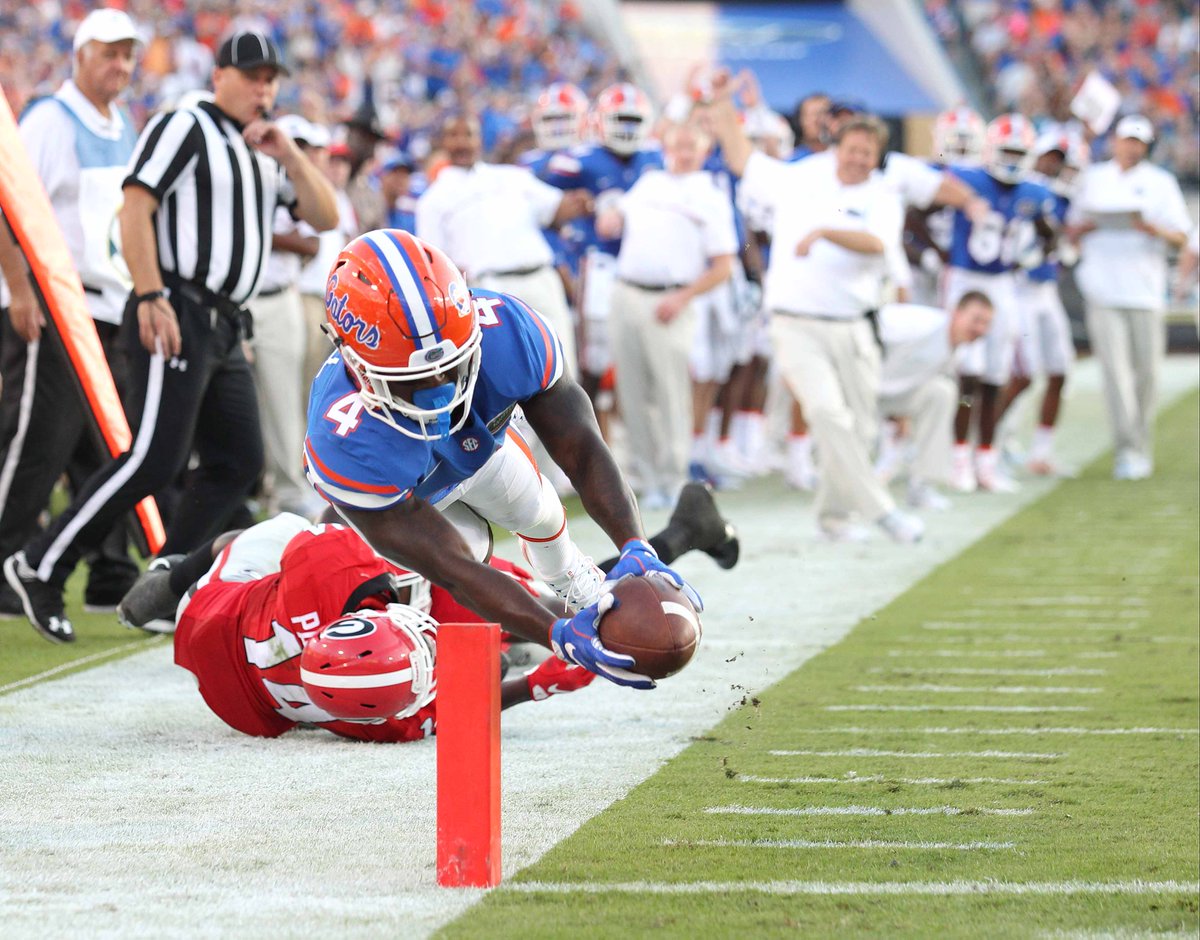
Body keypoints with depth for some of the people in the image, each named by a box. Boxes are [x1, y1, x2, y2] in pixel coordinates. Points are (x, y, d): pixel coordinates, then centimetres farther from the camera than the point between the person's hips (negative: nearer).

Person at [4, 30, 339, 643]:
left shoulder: (265, 155, 20)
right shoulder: (185, 128, -5)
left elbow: (324, 218, 14)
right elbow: (134, 209, -13)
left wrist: (288, 155, 0)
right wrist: (152, 297, -22)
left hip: (225, 330, 9)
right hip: (174, 315, -9)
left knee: (238, 460, 5)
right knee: (154, 460, -16)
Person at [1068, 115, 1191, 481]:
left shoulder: (1161, 183, 8)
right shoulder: (1094, 179, 12)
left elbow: (1181, 238, 3)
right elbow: (1073, 229, 17)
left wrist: (1155, 230, -17)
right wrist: (1088, 226, -5)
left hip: (1145, 288, 0)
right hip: (1103, 289, 0)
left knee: (1146, 370, 1)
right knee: (1115, 369, -10)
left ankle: (1141, 448, 16)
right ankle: (1128, 449, -13)